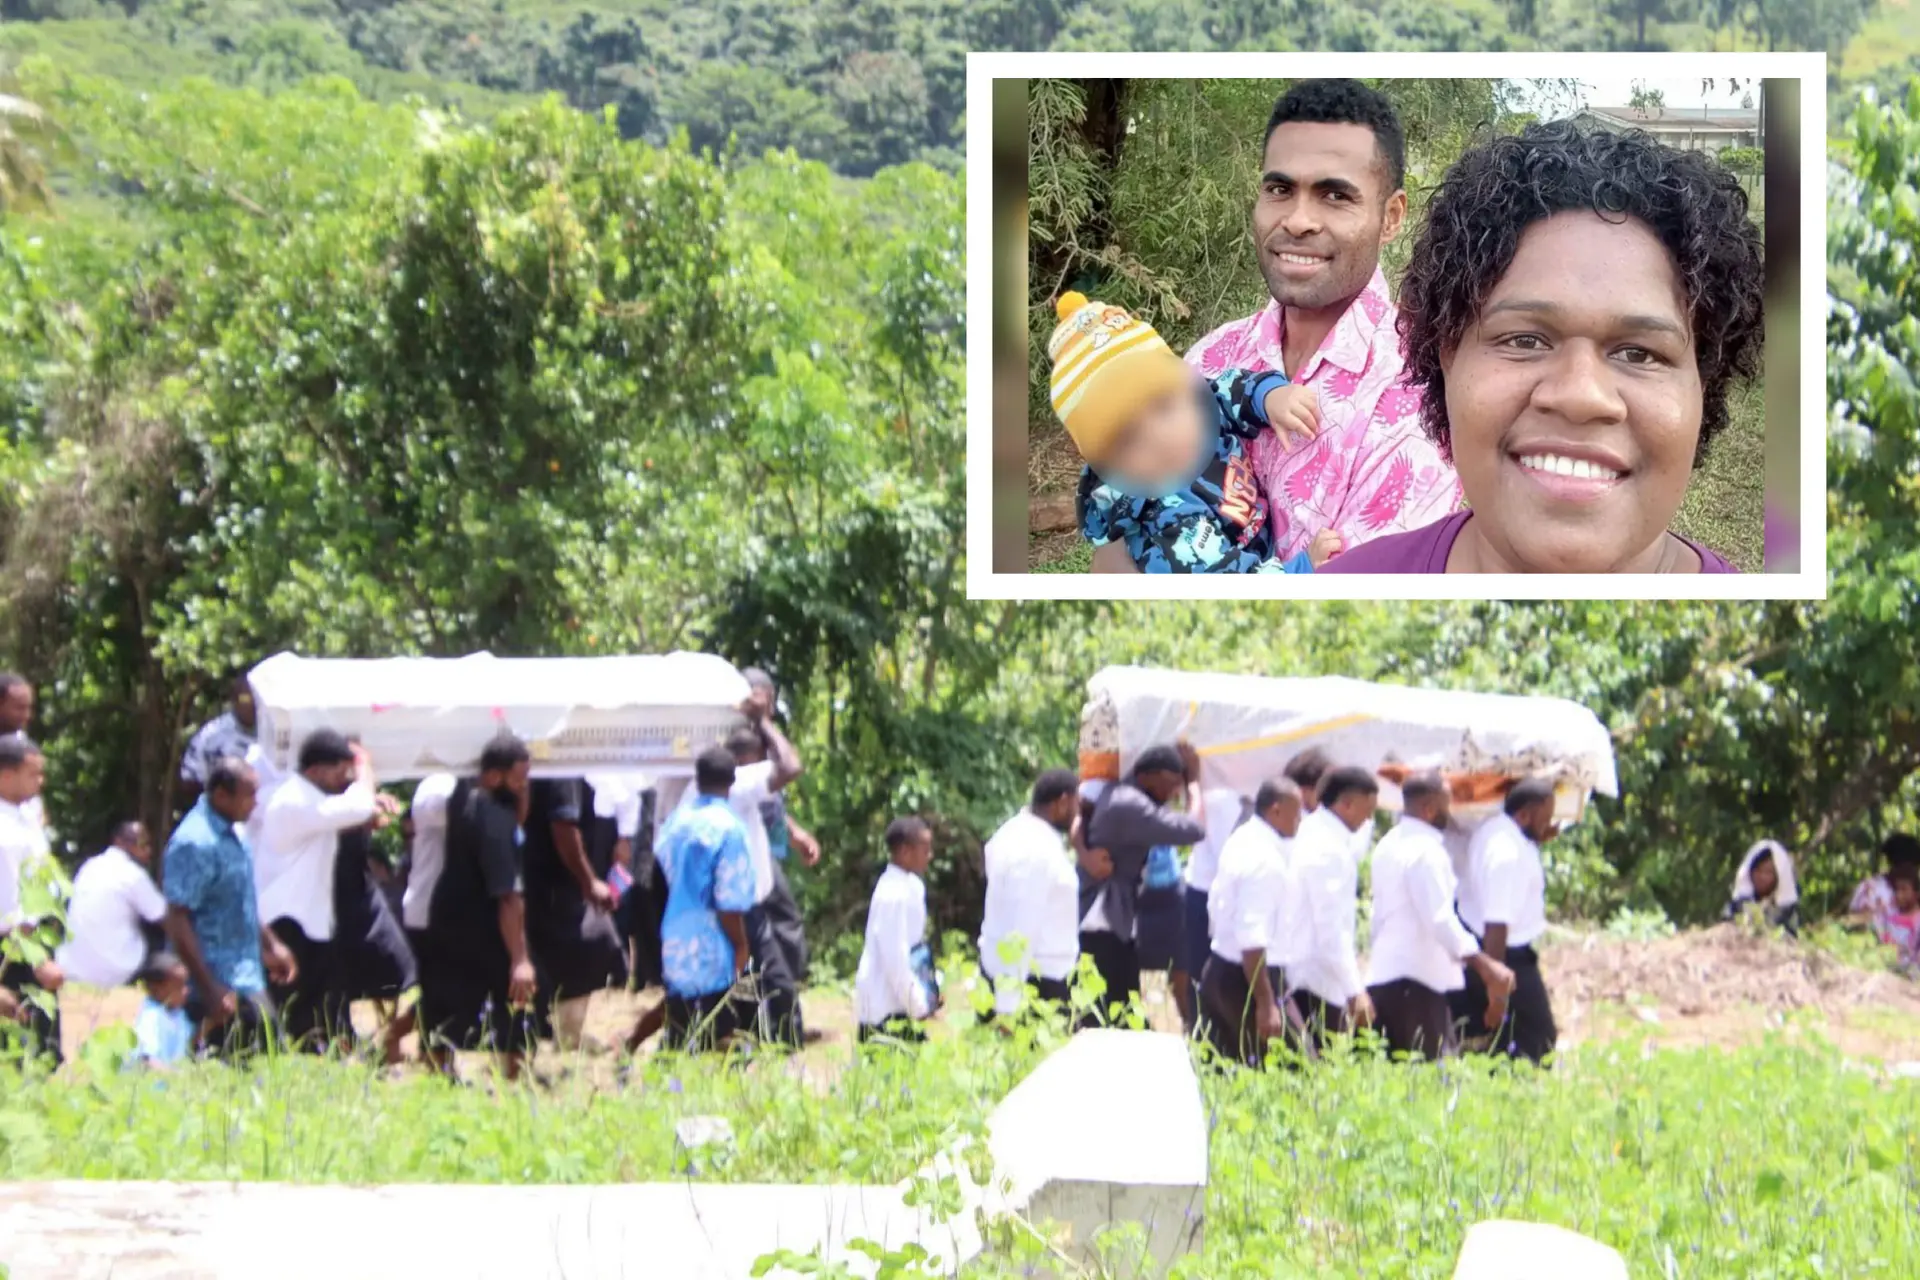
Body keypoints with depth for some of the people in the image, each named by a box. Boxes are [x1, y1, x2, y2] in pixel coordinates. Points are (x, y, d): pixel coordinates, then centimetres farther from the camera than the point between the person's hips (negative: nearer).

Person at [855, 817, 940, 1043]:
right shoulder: (894, 895, -20)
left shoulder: (911, 887, 7)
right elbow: (895, 957, -21)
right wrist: (917, 1005, -16)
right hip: (886, 1009, -9)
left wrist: (925, 995, 11)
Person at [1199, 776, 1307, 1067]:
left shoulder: (1241, 840, 9)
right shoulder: (1266, 860, -20)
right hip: (1247, 978, -10)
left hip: (1218, 970, 10)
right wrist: (1266, 1005, -26)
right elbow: (1252, 940, -25)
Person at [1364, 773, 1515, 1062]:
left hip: (1382, 972, 9)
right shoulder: (1426, 851, -14)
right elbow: (1440, 918, -24)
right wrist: (1484, 965, -30)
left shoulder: (1388, 845, 15)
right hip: (1417, 976, -9)